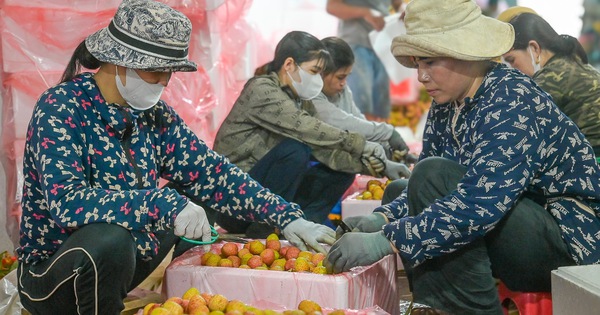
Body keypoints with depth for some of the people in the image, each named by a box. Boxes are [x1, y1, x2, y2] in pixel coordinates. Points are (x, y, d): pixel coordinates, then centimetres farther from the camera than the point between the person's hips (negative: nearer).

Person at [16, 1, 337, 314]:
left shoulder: (154, 115, 0)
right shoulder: (61, 107, -19)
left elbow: (211, 171, -1)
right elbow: (65, 200, -32)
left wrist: (286, 217, -10)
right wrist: (163, 205, -39)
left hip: (121, 266, 7)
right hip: (51, 275, -6)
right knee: (111, 238, -35)